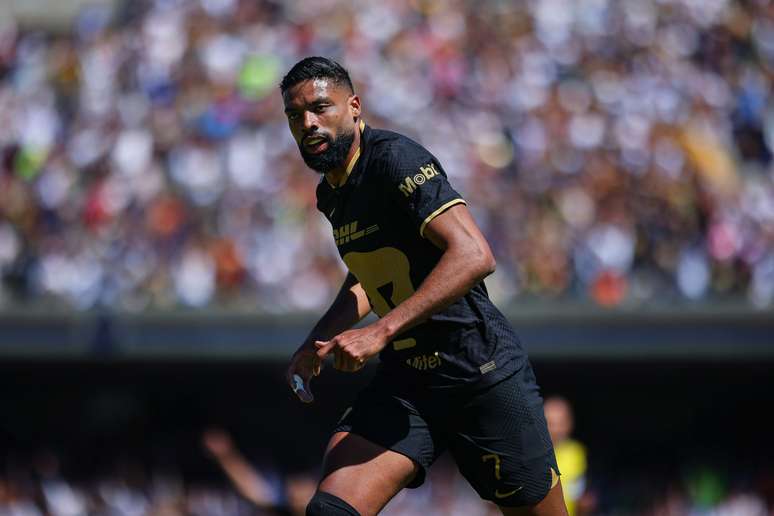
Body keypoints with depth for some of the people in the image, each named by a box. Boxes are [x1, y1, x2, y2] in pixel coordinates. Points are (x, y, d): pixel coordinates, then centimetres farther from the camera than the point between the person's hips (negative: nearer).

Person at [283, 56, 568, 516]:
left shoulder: (393, 158, -15)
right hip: (404, 381, 7)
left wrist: (380, 332, -32)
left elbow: (474, 255, -28)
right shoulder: (330, 194, 11)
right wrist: (320, 340, 16)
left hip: (481, 371, -7)